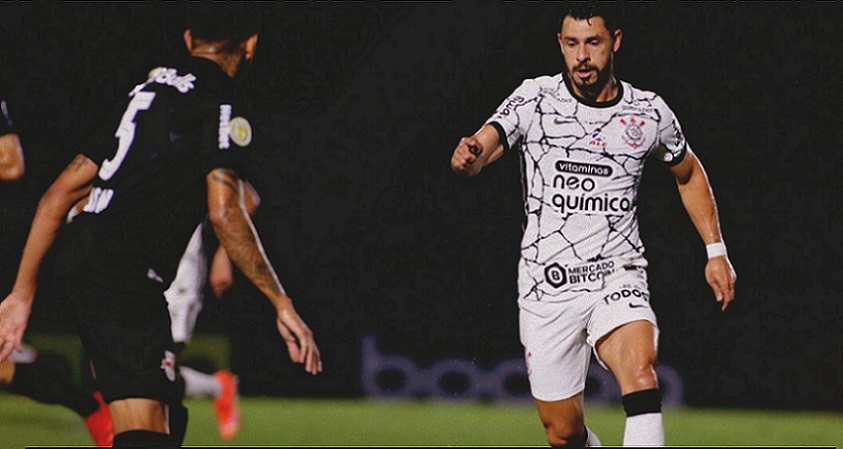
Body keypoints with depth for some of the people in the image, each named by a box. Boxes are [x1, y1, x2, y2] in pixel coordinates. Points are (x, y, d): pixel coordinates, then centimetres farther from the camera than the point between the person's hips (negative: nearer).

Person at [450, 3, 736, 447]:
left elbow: (689, 173, 22)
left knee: (640, 372, -31)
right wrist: (469, 155, -45)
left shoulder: (649, 112, 2)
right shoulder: (536, 99, -4)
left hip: (618, 278, 0)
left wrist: (716, 250, 17)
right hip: (546, 285, 0)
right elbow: (485, 145, -21)